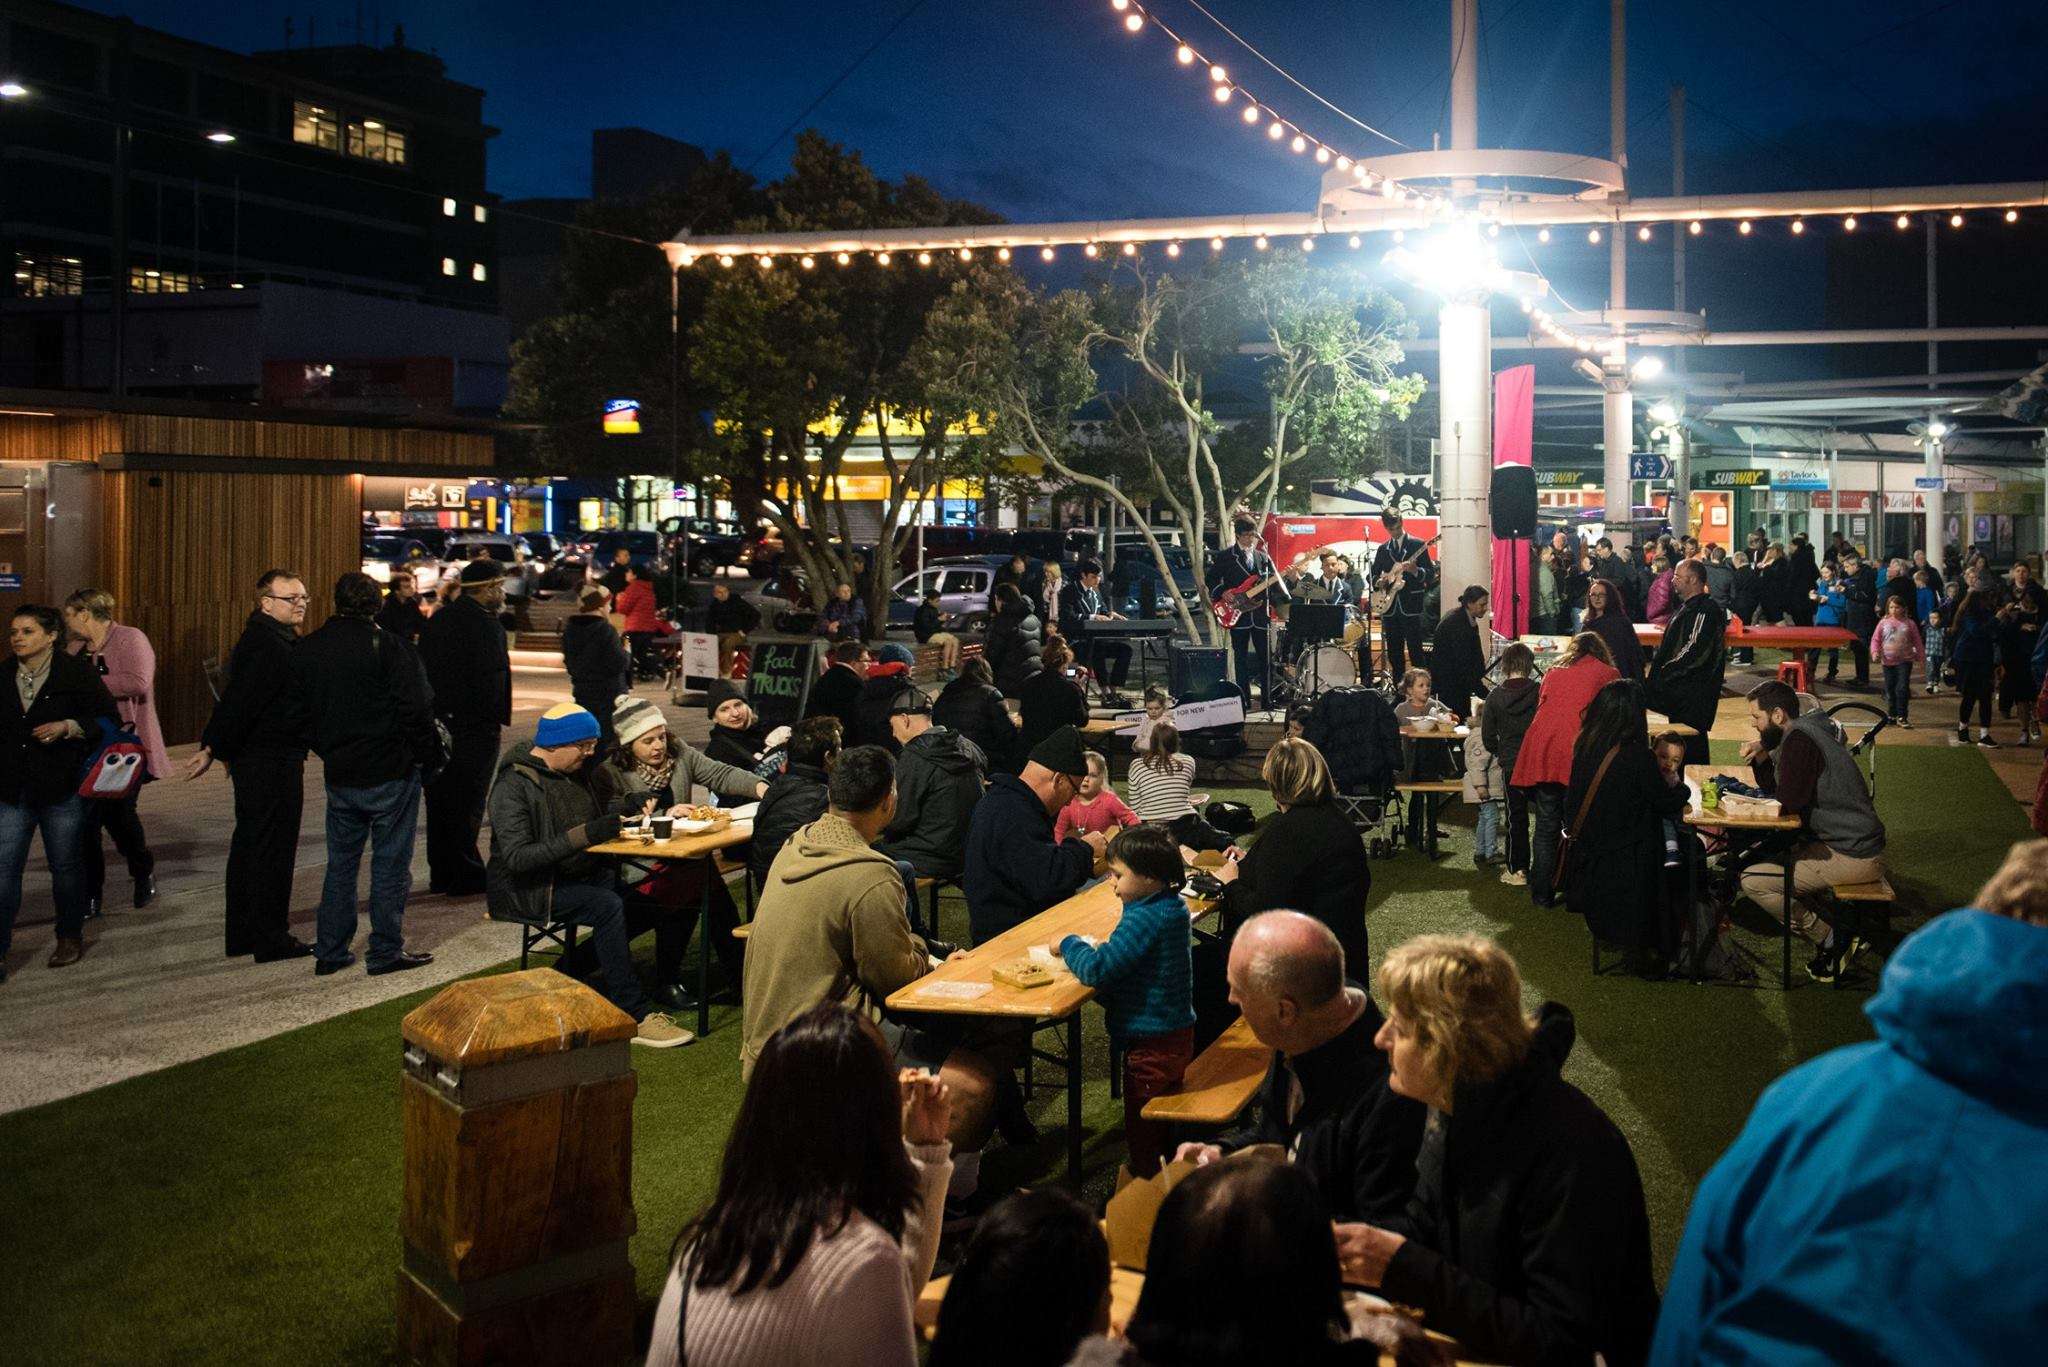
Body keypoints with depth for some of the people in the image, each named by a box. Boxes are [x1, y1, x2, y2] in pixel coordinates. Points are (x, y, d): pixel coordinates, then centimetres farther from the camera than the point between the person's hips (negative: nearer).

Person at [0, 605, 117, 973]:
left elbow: (108, 719, -5)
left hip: (62, 789, -3)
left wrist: (67, 727, -18)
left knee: (65, 865, 11)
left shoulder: (78, 673, -5)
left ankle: (70, 938, 28)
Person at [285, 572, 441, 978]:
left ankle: (330, 952, 18)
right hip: (390, 774, -5)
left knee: (340, 863, 15)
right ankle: (386, 951, 8)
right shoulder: (388, 647, -13)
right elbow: (417, 709, -16)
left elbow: (298, 713, 10)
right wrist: (429, 756, -3)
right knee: (390, 863, 4)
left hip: (339, 776, 5)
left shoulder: (306, 650, 5)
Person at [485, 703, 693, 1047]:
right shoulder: (514, 786, -16)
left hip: (580, 875, 8)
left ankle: (572, 971, 1)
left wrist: (624, 806, 2)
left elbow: (592, 811, 25)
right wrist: (584, 835, -30)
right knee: (608, 906, -31)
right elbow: (517, 857, -24)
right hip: (527, 889, -8)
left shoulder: (574, 771, 10)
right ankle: (635, 1017, -26)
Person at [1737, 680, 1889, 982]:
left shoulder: (1799, 739, -18)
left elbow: (1788, 802, -23)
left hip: (1851, 858, -11)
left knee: (1752, 880, -13)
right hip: (1861, 847, 11)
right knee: (1762, 857, 25)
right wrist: (1761, 758, 2)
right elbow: (1775, 789, 20)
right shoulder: (1806, 732, 14)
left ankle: (1830, 940, -1)